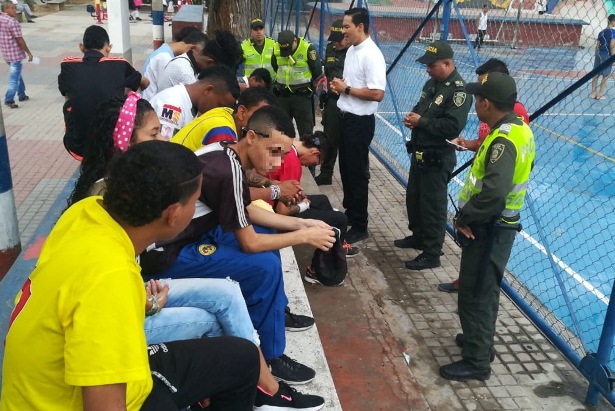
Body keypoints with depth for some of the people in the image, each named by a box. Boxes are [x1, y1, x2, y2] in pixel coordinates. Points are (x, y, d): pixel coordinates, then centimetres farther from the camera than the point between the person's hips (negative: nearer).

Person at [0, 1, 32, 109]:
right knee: (15, 77, -2)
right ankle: (9, 99, -2)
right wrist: (28, 52, -11)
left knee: (16, 74, 21)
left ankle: (22, 95, 30)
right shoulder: (12, 22, -19)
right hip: (15, 53, -9)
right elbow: (19, 39, -18)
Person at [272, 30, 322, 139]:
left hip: (302, 94, -4)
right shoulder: (276, 48, -2)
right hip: (282, 94, 5)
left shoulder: (308, 49, -16)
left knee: (305, 128, 1)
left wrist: (305, 82, 4)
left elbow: (317, 72, -7)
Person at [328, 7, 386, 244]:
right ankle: (349, 212, 35)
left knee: (358, 173, 0)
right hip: (345, 116, 9)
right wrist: (338, 85, 1)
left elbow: (377, 94, -26)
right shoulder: (351, 50, 9)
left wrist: (346, 89, -18)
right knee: (346, 168, 19)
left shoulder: (372, 55, -19)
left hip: (360, 121, -9)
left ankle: (359, 226, 12)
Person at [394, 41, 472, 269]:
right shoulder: (432, 83, 10)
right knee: (413, 197, 21)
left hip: (437, 158, -10)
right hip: (419, 152, 10)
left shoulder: (459, 90, -19)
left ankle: (431, 254, 9)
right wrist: (412, 117, 0)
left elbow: (453, 126, -27)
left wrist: (422, 121, -19)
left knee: (433, 205, -2)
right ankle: (418, 236, 41)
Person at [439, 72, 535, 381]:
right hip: (497, 225, 10)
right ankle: (480, 338, 42)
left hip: (489, 229, -10)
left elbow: (493, 194, -37)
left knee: (475, 294, 2)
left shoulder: (504, 141, -26)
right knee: (484, 290, 24)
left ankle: (476, 362, 16)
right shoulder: (518, 129, 5)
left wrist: (464, 218, -23)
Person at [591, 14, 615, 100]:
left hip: (599, 54, 7)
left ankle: (593, 93, 16)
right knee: (606, 76, 3)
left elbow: (597, 46, 12)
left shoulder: (601, 32, 11)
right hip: (607, 55, -7)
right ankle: (600, 95, 7)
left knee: (596, 74, 11)